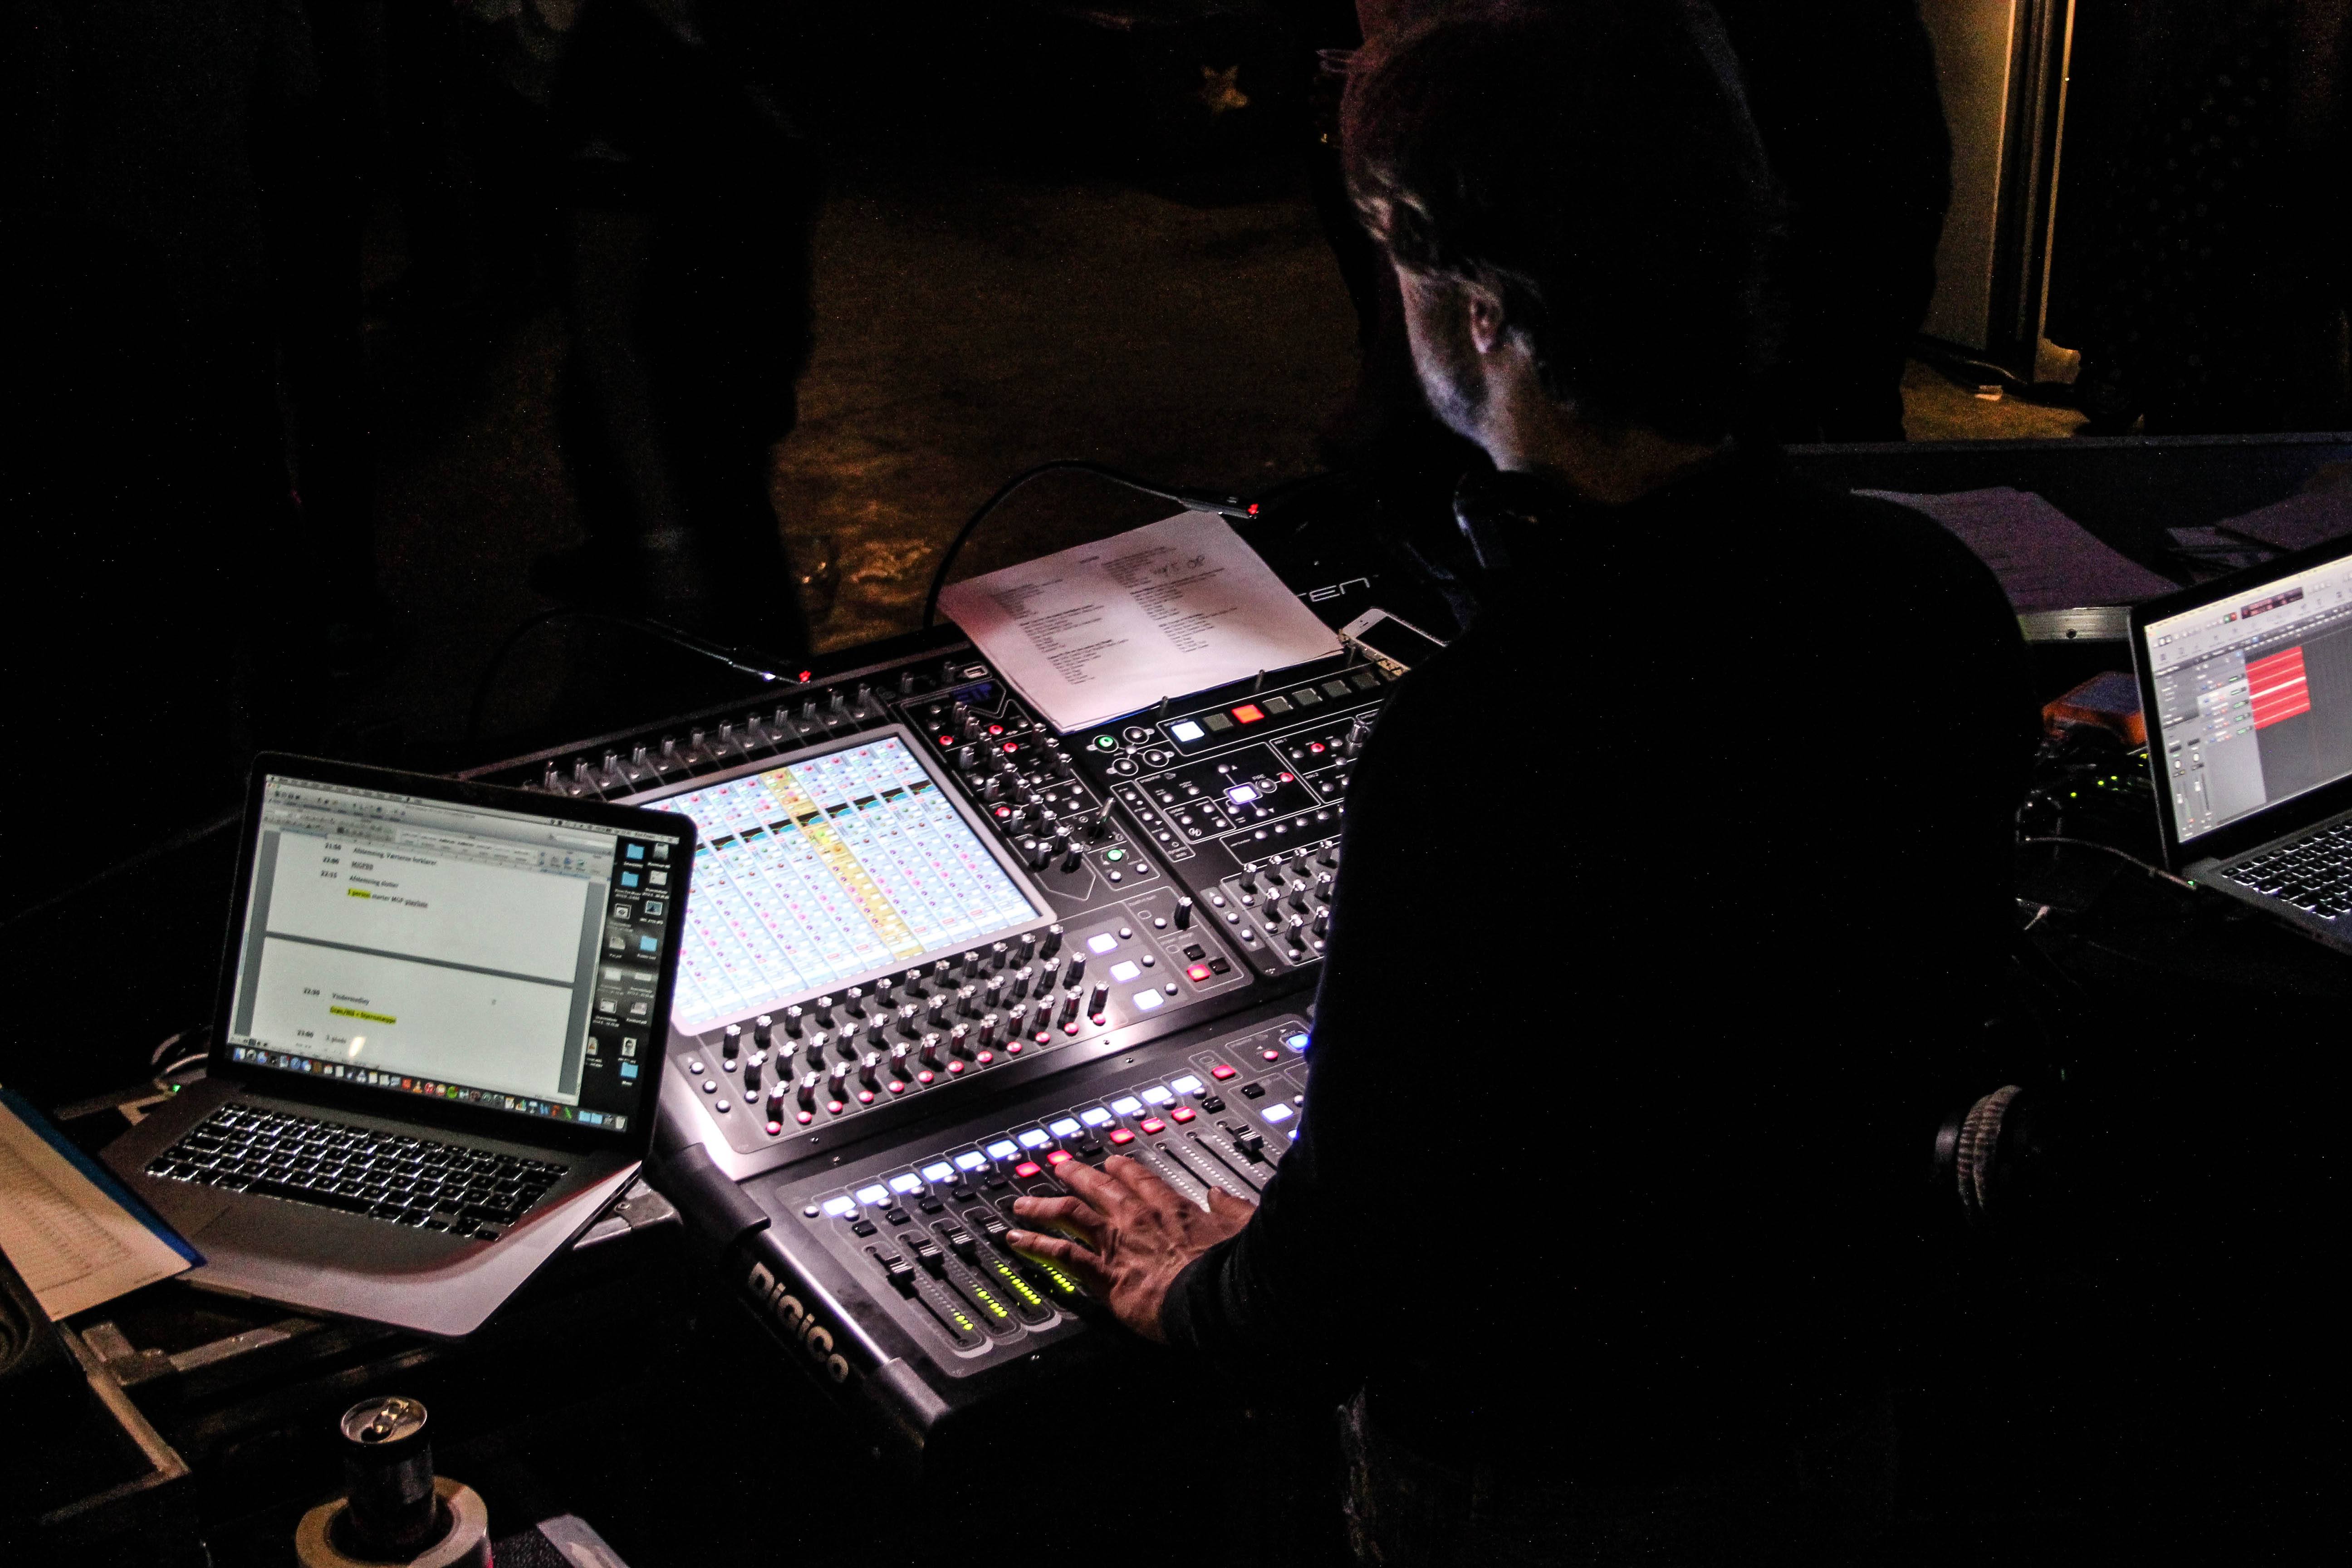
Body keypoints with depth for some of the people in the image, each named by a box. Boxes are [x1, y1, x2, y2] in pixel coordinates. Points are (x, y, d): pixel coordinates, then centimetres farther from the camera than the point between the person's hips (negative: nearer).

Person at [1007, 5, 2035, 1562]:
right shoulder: (1941, 600, -15)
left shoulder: (1480, 744, -36)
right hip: (1842, 1432, 6)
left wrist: (1191, 1290, -3)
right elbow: (1948, 1044, 2)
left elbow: (1340, 1289, -24)